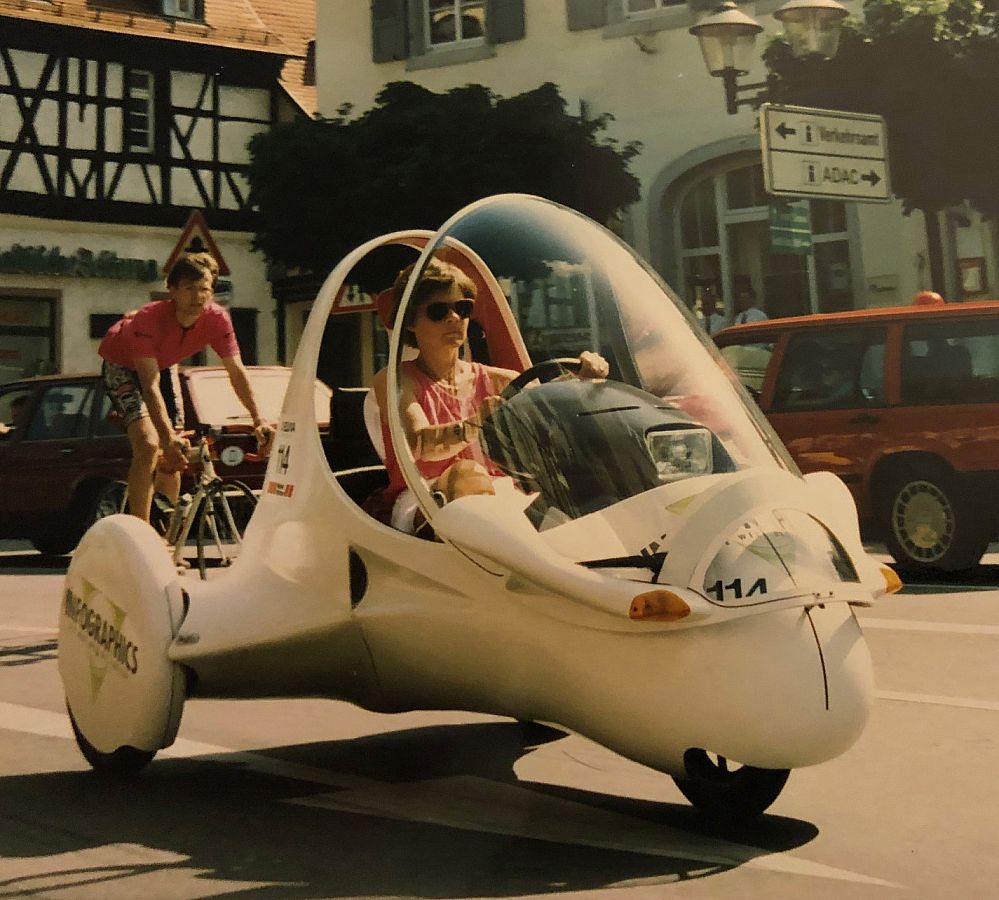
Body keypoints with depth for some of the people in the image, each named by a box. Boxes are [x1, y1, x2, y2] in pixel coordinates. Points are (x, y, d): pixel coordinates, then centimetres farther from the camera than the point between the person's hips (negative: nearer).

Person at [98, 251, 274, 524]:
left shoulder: (216, 319, -25)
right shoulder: (149, 319, -38)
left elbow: (236, 371, -22)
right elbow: (150, 385, -43)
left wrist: (258, 421, -33)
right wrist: (169, 437, -53)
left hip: (161, 365, 6)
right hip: (122, 366, -6)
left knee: (172, 455, 4)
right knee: (148, 444, -24)